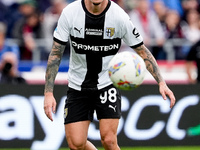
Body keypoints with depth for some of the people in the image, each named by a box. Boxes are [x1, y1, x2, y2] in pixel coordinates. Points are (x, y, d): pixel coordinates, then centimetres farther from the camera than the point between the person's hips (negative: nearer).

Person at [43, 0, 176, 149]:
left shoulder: (120, 17, -13)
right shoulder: (69, 13, -10)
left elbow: (142, 51, -2)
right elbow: (56, 53, -4)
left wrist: (161, 82, -11)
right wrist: (48, 92, -9)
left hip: (108, 84, -1)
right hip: (77, 86, 2)